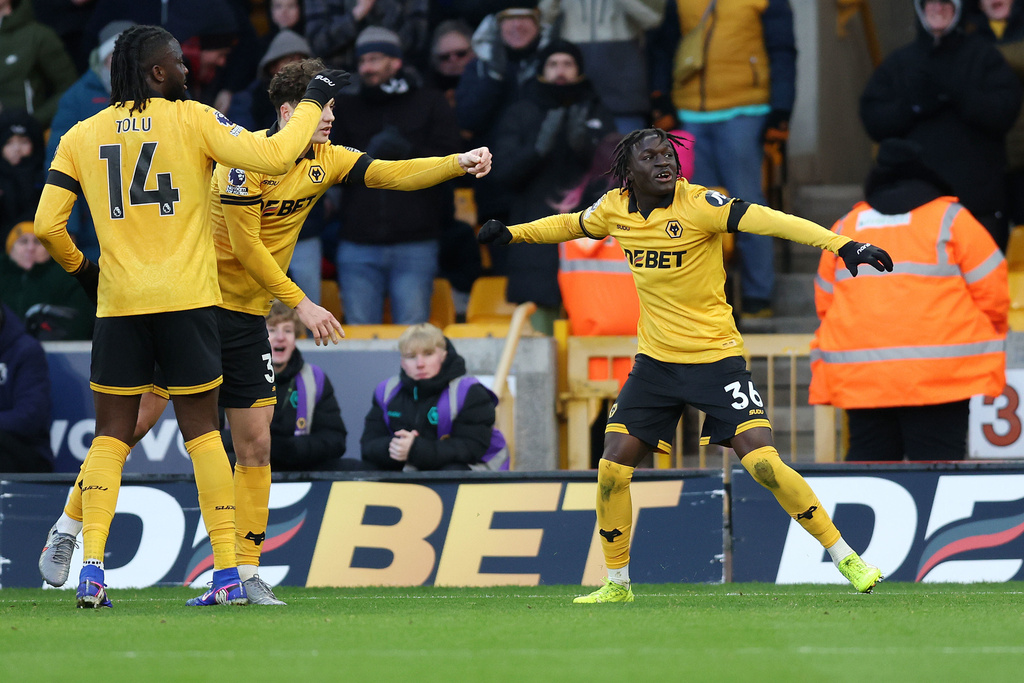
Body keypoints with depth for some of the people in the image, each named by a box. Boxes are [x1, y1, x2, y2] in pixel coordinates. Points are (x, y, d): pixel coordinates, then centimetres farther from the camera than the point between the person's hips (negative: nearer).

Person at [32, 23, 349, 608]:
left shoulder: (81, 137, 7)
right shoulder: (192, 120, -2)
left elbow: (48, 225, 4)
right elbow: (271, 156, -11)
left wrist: (80, 267, 23)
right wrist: (314, 103, 3)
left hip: (119, 303, 2)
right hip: (187, 298, -2)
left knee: (111, 436, 7)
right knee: (202, 431, 5)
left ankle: (92, 569, -7)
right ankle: (228, 575, 3)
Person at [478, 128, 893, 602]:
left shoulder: (698, 204, -18)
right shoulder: (615, 208, -1)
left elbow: (766, 220, -29)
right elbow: (572, 225, 23)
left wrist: (841, 244, -39)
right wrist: (512, 233, 27)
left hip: (715, 358, -5)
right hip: (655, 361, 5)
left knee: (762, 461, -16)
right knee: (613, 466, -1)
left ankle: (845, 558, -4)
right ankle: (617, 584, 17)